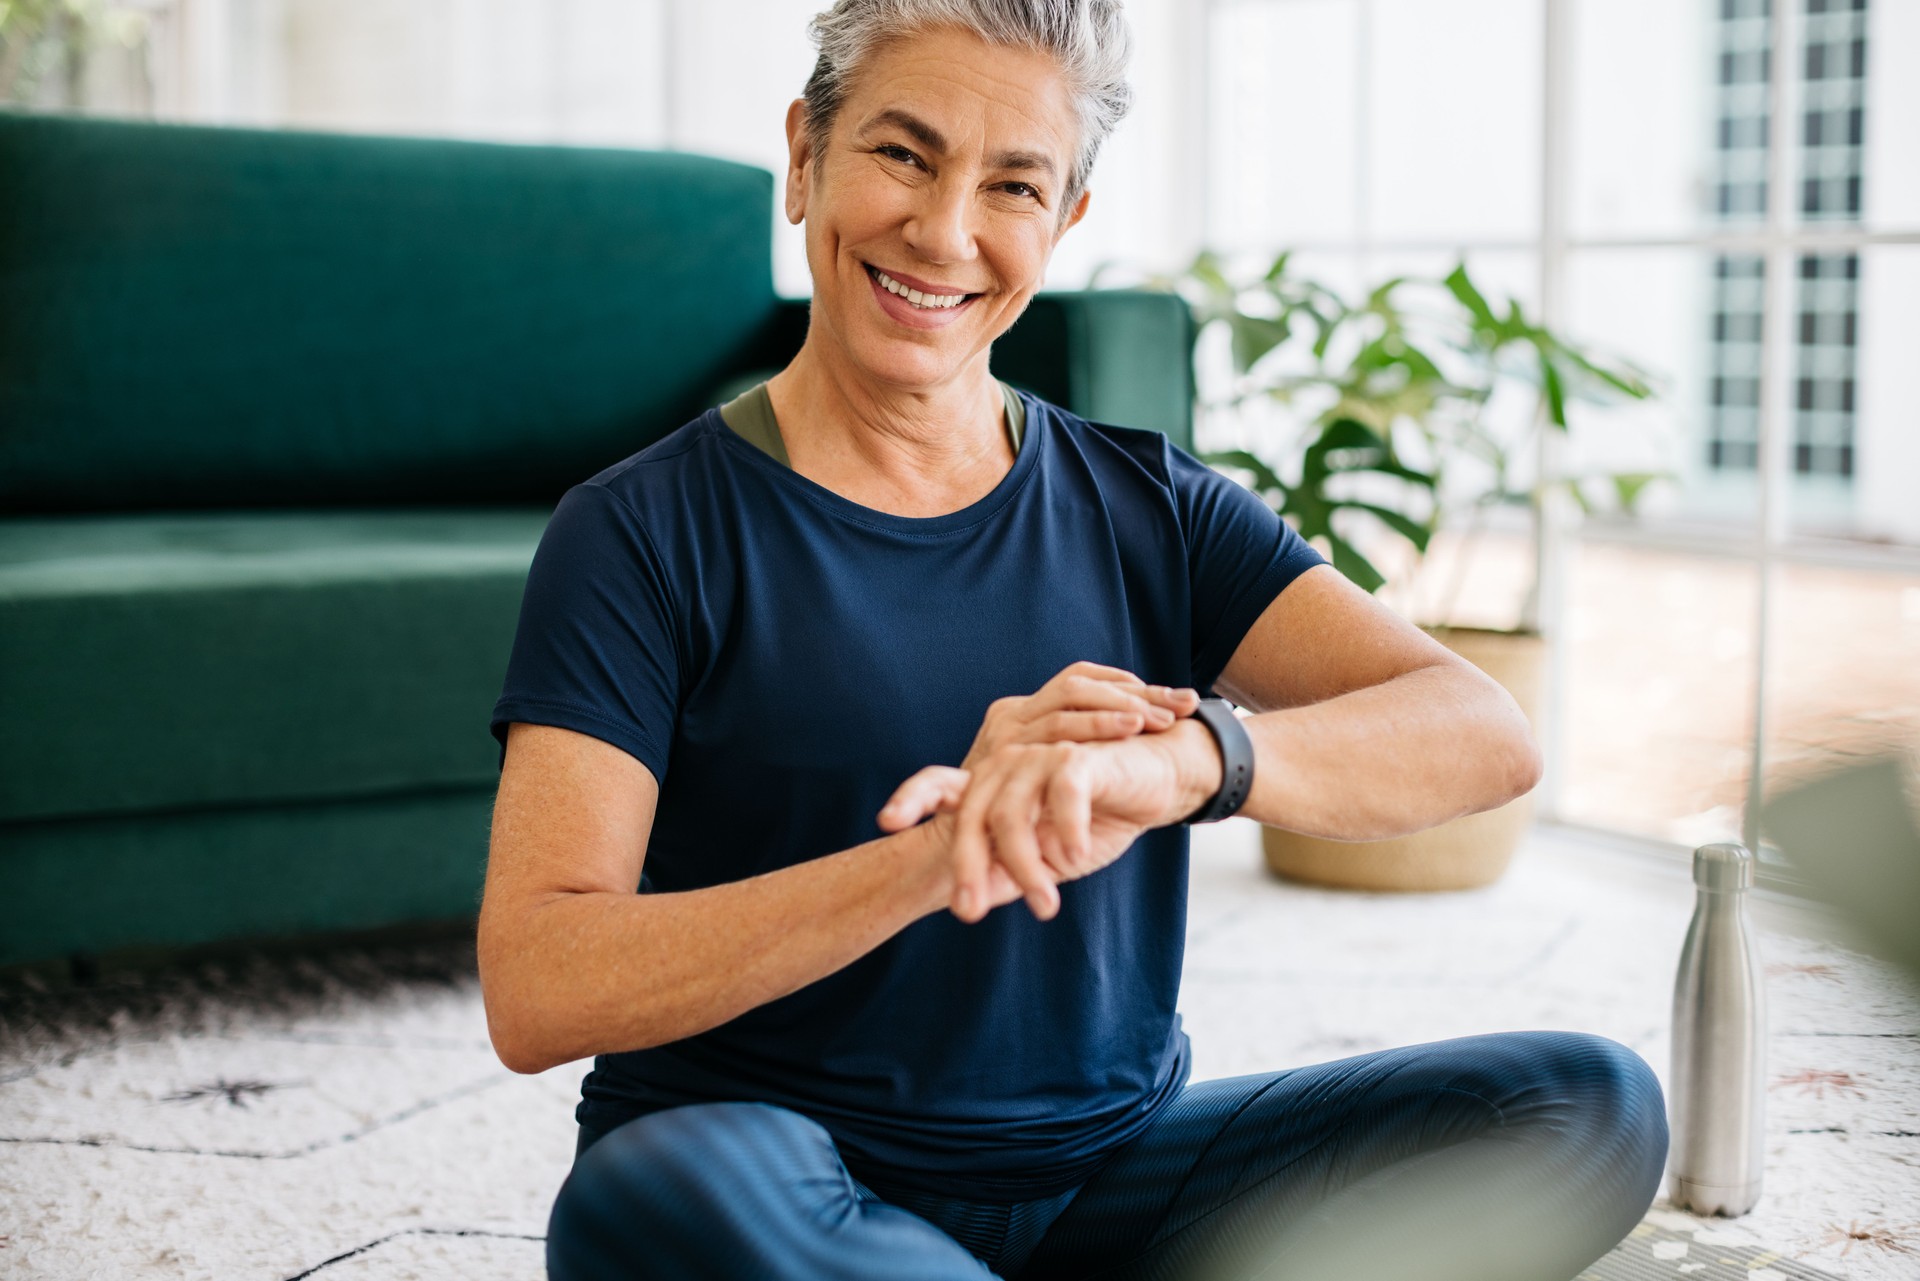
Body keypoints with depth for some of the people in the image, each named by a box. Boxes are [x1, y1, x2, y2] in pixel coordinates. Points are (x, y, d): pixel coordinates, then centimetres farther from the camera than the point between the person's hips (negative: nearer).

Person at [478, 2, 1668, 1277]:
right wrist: (934, 854, -28)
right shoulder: (644, 534, -4)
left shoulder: (1152, 513, 6)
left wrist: (1186, 760, -30)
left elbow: (1487, 738, -9)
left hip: (1110, 1173, 3)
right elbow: (533, 993, -15)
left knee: (1585, 1102, -13)